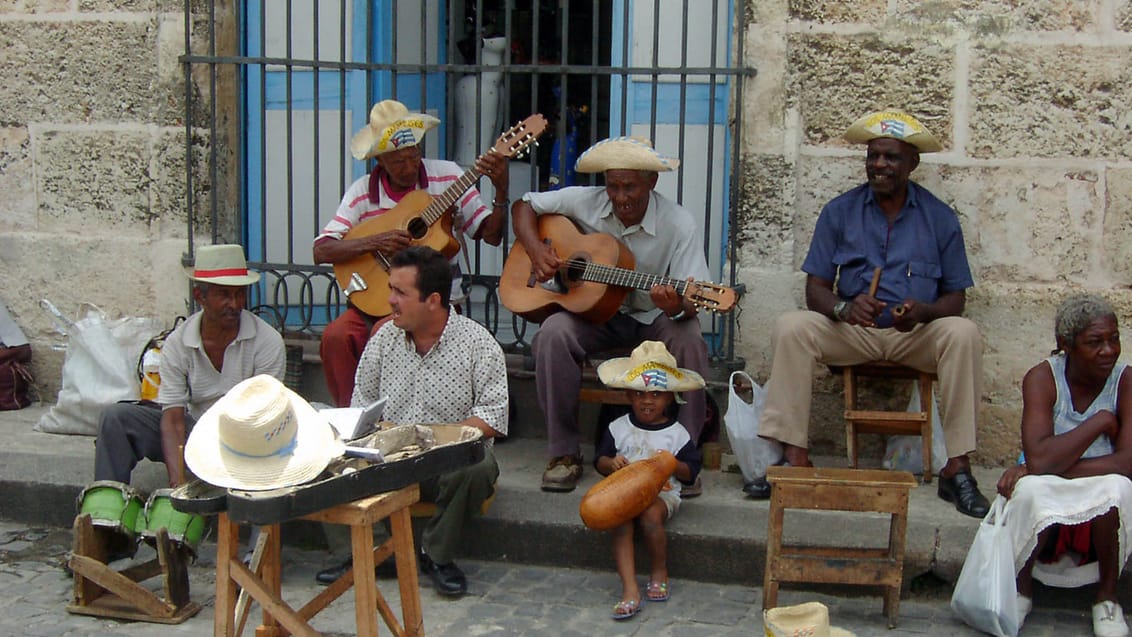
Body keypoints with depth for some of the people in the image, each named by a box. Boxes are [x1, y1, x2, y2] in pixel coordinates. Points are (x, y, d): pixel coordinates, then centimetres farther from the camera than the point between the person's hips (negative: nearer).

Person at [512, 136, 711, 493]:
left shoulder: (678, 224, -15)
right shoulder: (585, 202, -7)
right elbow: (524, 206, 5)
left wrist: (677, 306, -45)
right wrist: (536, 250, -14)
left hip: (653, 317, -1)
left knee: (689, 341, -33)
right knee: (552, 334, -30)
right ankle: (564, 453, -18)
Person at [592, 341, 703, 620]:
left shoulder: (676, 433, 6)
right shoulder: (618, 428, 10)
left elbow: (691, 471, 7)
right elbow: (600, 460, 13)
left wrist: (672, 464, -14)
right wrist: (611, 464, -11)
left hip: (662, 492, -2)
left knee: (651, 516, -34)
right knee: (620, 521, -30)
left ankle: (660, 573, -8)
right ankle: (630, 589, -36)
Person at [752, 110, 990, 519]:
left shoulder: (939, 218, 4)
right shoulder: (839, 212, 5)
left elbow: (955, 297, 2)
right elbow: (815, 289, 1)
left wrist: (922, 312, -21)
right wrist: (844, 308, -23)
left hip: (916, 336, 0)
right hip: (851, 332, 1)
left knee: (963, 334, -31)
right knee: (791, 327, -27)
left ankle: (956, 470, -29)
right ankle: (795, 458, -29)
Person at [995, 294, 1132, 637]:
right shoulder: (1043, 378, -14)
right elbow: (1039, 459, -27)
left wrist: (1034, 470, -27)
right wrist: (1101, 421, -22)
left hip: (1101, 518, 1)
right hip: (1043, 518, -1)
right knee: (1031, 489, -34)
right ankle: (1022, 589, -6)